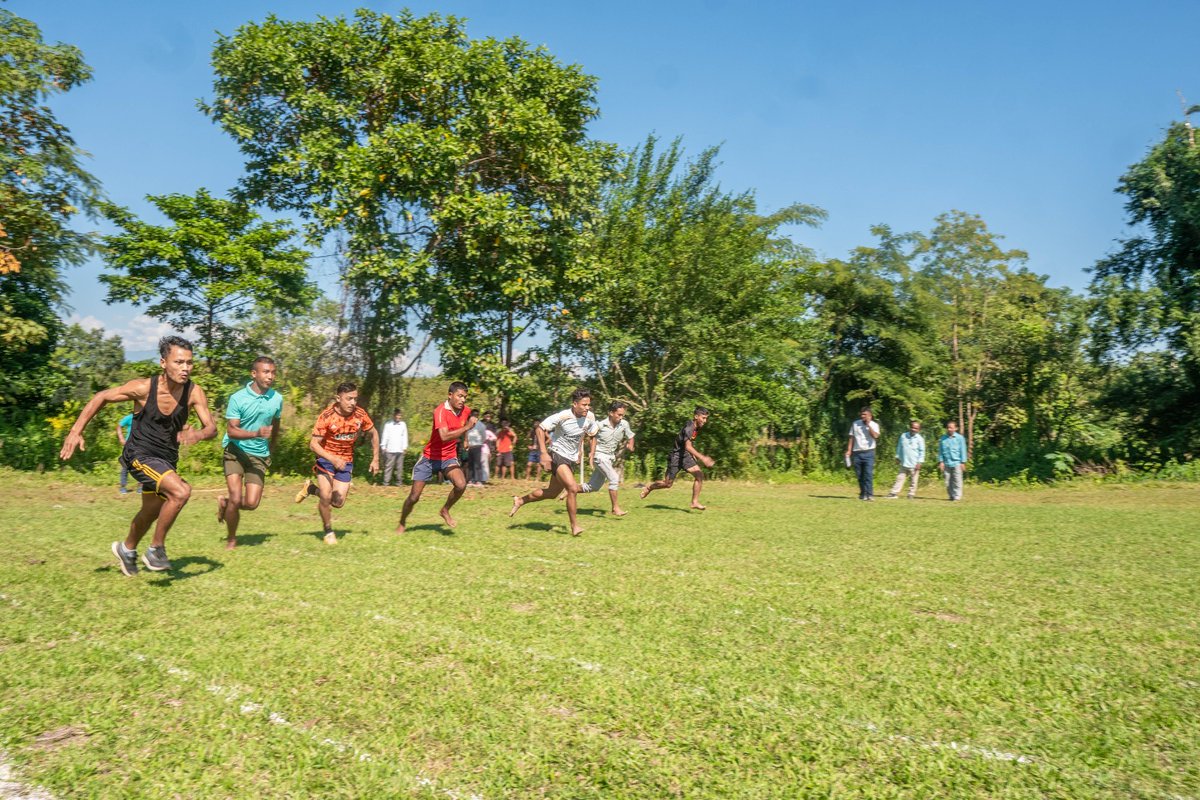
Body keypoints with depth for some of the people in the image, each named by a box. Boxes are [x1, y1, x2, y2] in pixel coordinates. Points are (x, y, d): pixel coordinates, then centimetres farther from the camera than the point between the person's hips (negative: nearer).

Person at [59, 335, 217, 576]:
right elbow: (101, 397, -5)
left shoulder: (194, 393, -14)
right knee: (181, 492, -28)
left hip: (167, 459, 5)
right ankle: (156, 549, -9)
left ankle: (127, 549, 53)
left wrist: (197, 434, -39)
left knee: (152, 511, 23)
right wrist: (76, 431, -8)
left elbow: (211, 427, -16)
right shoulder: (143, 388, -20)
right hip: (139, 455, -5)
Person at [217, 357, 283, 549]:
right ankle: (231, 540, 13)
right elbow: (231, 431, -17)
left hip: (259, 456, 3)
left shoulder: (277, 399, -1)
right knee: (236, 499, -12)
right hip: (236, 452, -3)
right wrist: (257, 433, -33)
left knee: (251, 503, -6)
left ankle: (224, 503, 28)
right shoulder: (237, 398, -13)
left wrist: (271, 451, 26)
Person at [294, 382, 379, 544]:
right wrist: (333, 459, -34)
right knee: (326, 497, -15)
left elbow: (374, 433, 5)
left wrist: (375, 459, 3)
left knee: (338, 503, -1)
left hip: (346, 461, 3)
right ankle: (328, 531, 12)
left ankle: (311, 488, 29)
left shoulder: (360, 414, -12)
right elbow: (313, 444, -20)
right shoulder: (327, 416, -22)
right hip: (326, 458, -3)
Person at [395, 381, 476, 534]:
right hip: (429, 457, -4)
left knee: (461, 484, -24)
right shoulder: (441, 411, -23)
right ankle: (402, 524, 30)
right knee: (414, 497, 2)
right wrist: (467, 427, -40)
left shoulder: (466, 411, -4)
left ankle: (445, 510, 4)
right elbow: (444, 436, -39)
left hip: (449, 458, 4)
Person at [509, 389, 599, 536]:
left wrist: (580, 450, 10)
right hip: (557, 455, -7)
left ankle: (520, 500, 37)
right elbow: (540, 429, -16)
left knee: (551, 493, 16)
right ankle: (574, 525, -9)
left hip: (571, 459, 7)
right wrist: (544, 453, -22)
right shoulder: (563, 416, -22)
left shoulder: (590, 417, -6)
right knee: (573, 488, -23)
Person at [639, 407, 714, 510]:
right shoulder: (689, 428, -25)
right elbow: (688, 446, -39)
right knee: (668, 484, 3)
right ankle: (649, 488, 32)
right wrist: (702, 458, -46)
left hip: (685, 456, 8)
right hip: (676, 456, -7)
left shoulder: (696, 427, 3)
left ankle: (695, 502, -5)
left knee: (700, 475, -12)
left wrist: (693, 455, 24)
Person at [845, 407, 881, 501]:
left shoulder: (874, 425, 2)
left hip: (868, 452, -3)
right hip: (857, 453, 3)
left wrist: (868, 424, -14)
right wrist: (849, 450, 4)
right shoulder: (855, 423, 9)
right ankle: (862, 494, 17)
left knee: (868, 474, -13)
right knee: (860, 475, 6)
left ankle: (869, 494, -13)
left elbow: (875, 436, -17)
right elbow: (851, 438, 12)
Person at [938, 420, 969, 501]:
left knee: (957, 481, -2)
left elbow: (963, 451, 2)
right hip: (946, 464, 3)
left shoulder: (960, 438, 0)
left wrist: (963, 462, -2)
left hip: (957, 463, -3)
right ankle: (951, 496, 16)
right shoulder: (943, 439, 6)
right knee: (948, 482, 6)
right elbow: (940, 451, 9)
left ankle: (957, 497, 2)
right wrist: (940, 461, 1)